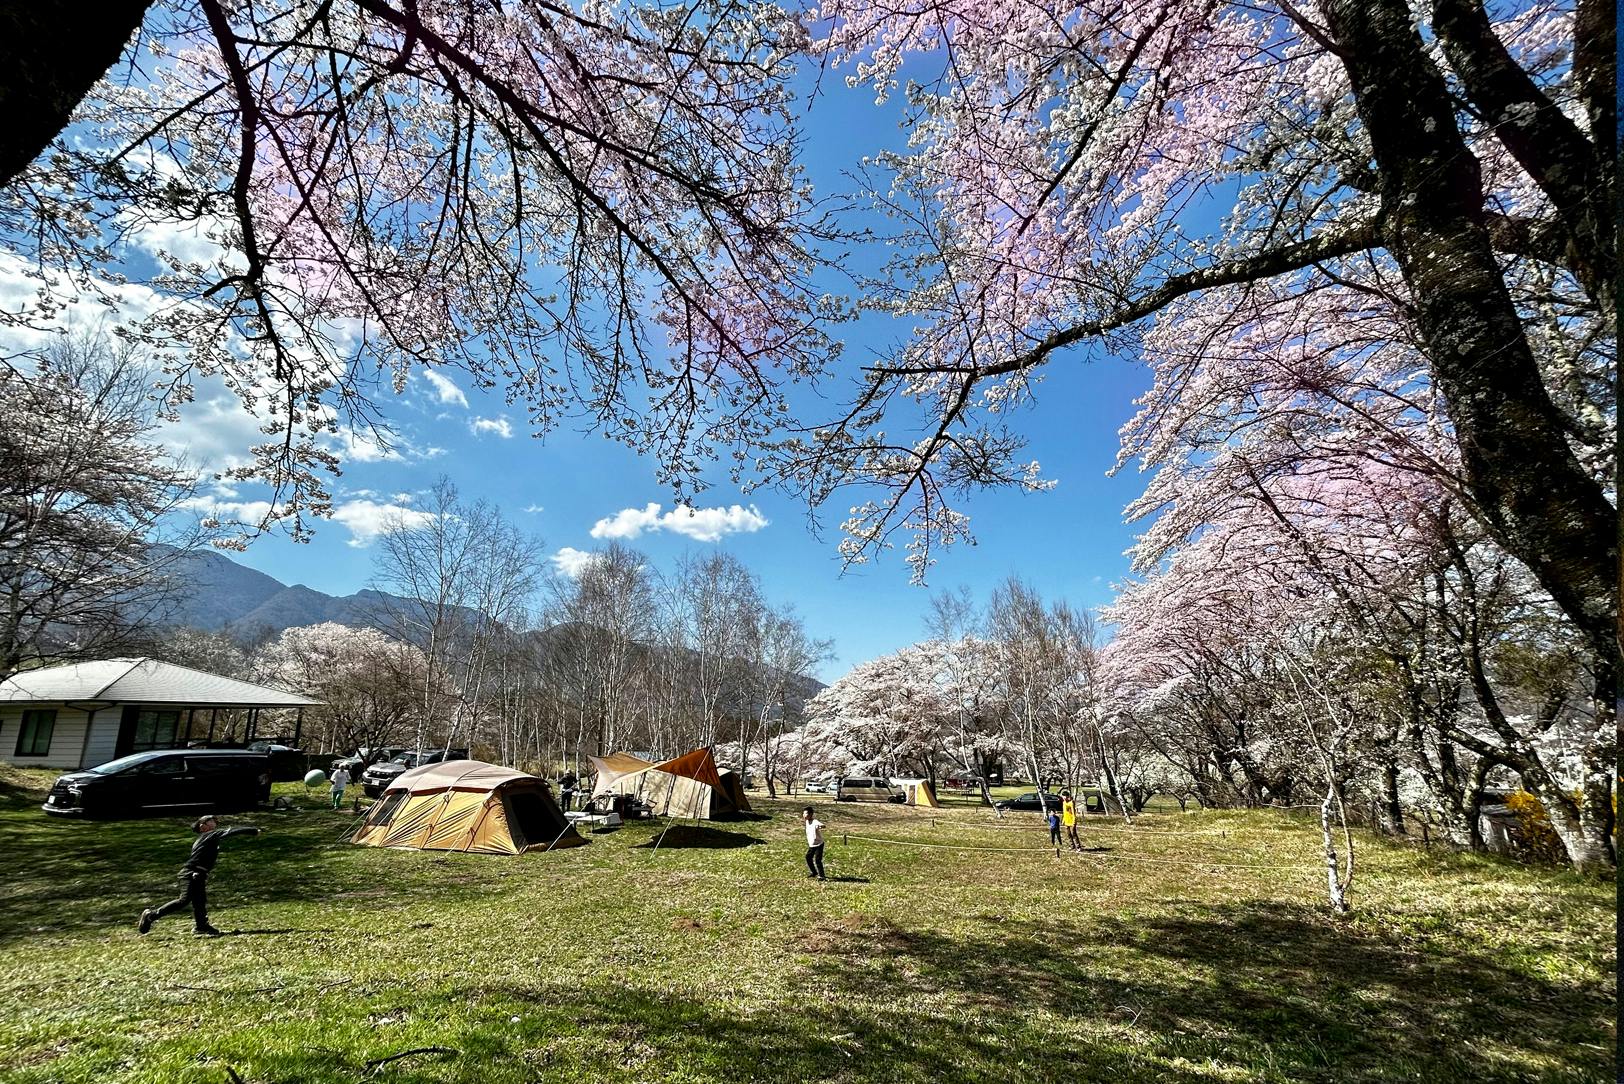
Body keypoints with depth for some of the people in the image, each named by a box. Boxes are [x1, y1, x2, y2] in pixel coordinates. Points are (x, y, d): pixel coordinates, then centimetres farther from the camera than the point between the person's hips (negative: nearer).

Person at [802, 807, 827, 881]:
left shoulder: (815, 822, -28)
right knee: (808, 858, 17)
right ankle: (814, 872, 37)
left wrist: (821, 826, -68)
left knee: (817, 860, -11)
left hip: (818, 844, -9)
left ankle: (821, 876, 3)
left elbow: (822, 825, -50)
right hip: (811, 845, 9)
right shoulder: (807, 821, -3)